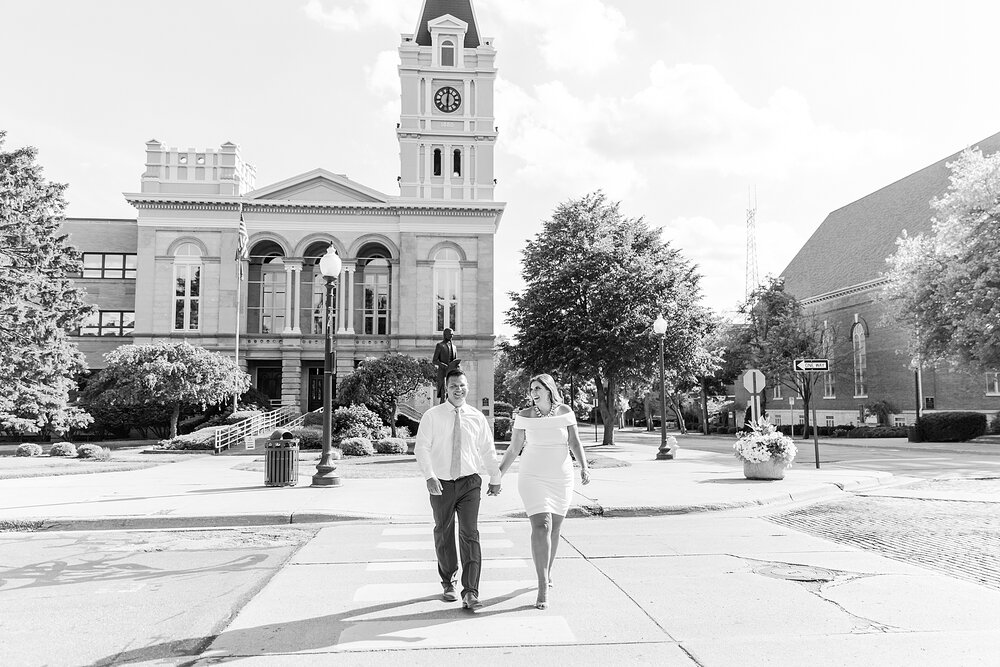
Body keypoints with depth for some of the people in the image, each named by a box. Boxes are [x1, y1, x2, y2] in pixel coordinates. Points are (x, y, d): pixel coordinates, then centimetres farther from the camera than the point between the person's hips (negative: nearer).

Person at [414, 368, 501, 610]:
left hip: (469, 483, 0)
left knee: (470, 534, -10)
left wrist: (495, 478, 19)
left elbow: (488, 450, 13)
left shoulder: (477, 417, 2)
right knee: (443, 535, 13)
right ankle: (448, 583, 34)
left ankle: (471, 592, -7)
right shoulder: (432, 416, -4)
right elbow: (421, 448, -8)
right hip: (441, 484, 0)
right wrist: (429, 476, -21)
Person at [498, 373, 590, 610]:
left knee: (554, 529, 14)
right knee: (541, 527, -16)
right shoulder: (525, 416, -4)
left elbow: (574, 442, -2)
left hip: (561, 479, 2)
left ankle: (547, 572, 38)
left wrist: (584, 466, -17)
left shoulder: (565, 411, -1)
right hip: (533, 477, -2)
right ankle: (543, 587, -14)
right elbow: (513, 450, 2)